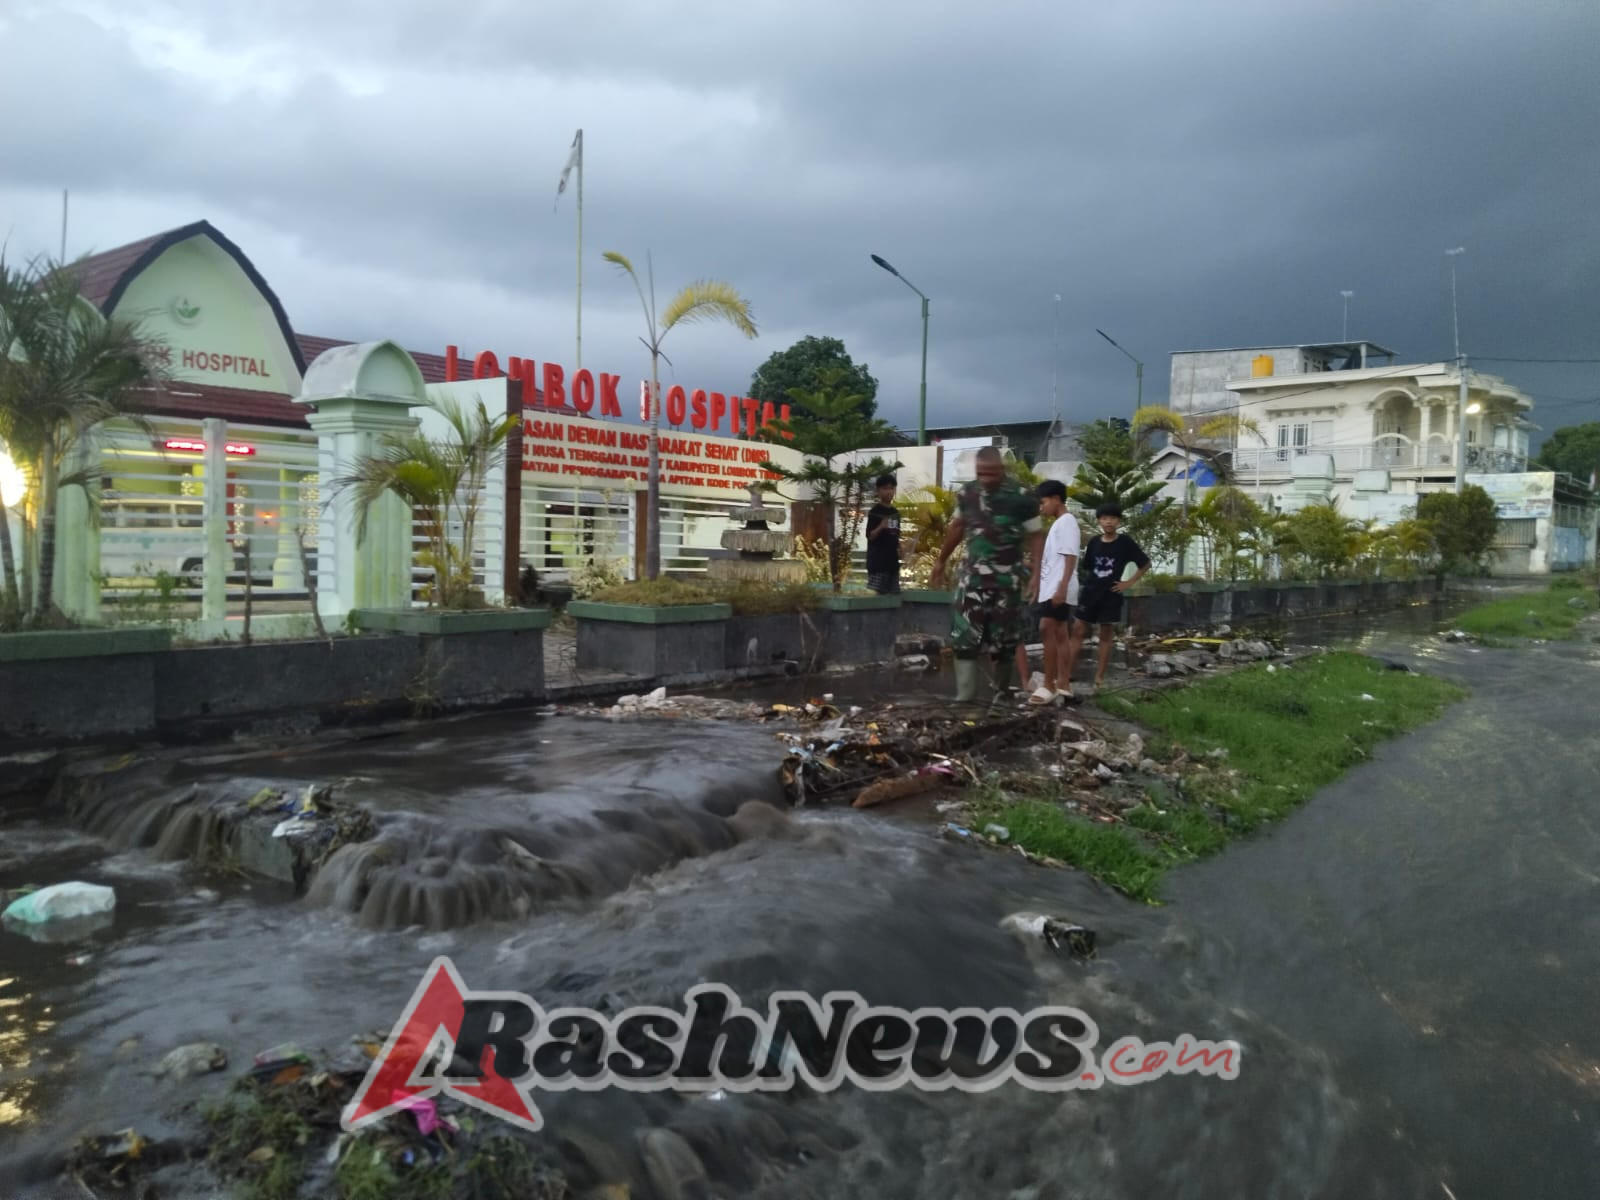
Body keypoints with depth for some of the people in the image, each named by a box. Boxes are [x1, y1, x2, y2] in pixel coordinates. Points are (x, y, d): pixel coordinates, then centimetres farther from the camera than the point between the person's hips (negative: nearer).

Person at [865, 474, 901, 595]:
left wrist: (900, 549, 9)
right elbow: (870, 536, -12)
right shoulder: (874, 512, -7)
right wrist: (880, 527, -28)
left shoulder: (895, 512, 14)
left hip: (892, 560, 7)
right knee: (876, 594, -10)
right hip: (878, 561, -7)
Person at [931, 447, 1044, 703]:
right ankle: (965, 694, 1)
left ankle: (1002, 691, 23)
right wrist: (941, 560, 22)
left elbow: (1035, 536, -9)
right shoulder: (968, 493, 1)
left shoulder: (1021, 498, -14)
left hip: (1006, 579, -4)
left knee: (1004, 638, 6)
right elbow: (958, 527, 17)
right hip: (973, 574, 4)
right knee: (963, 635, -3)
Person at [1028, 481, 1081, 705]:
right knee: (1060, 635, 8)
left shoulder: (1066, 522, -9)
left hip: (1059, 589, -10)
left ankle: (1049, 686, -15)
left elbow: (1070, 557, -17)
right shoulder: (1058, 524, 20)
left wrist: (1062, 587, -25)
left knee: (1047, 630, -16)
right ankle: (1063, 685, 9)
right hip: (1051, 588, 10)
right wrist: (1038, 588, 22)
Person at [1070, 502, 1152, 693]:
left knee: (1106, 635, 4)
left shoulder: (1125, 542, -5)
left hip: (1111, 594, -3)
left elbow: (1145, 563, 3)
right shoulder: (1093, 542, 4)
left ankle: (1099, 678, 7)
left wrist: (1130, 582, -3)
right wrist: (1087, 584, 2)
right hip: (1090, 592, 3)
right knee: (1078, 631, -1)